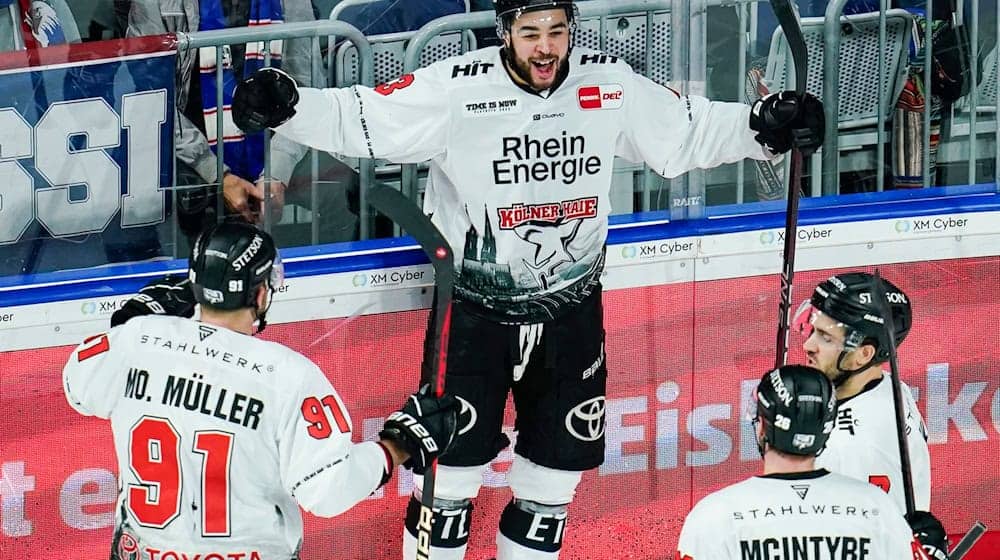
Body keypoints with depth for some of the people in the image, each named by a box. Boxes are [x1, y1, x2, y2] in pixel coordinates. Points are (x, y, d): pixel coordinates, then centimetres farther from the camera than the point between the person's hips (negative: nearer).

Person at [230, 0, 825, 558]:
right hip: (476, 308, -3)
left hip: (570, 307, 4)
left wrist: (765, 126, -8)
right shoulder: (457, 89, -17)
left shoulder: (609, 85, -7)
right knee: (454, 462, -3)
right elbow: (357, 121, -15)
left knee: (556, 469, 11)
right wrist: (285, 106, -30)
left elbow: (686, 134, 4)